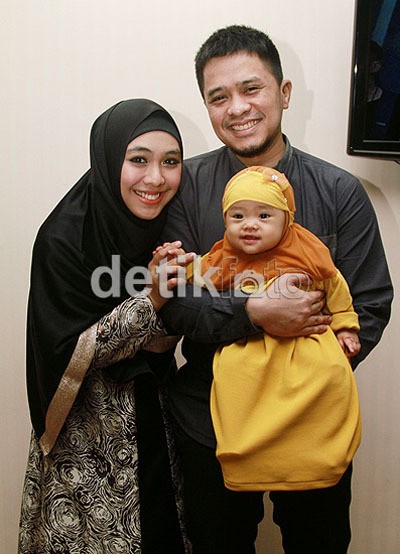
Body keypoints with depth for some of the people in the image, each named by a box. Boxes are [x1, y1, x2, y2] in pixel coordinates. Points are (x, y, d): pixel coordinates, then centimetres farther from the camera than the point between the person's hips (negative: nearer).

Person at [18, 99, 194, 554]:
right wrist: (150, 299, -28)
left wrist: (177, 287, -17)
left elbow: (160, 341, 3)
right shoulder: (64, 240, -20)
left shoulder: (162, 226, -2)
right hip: (89, 437, -5)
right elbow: (69, 354, -20)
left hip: (155, 423, 6)